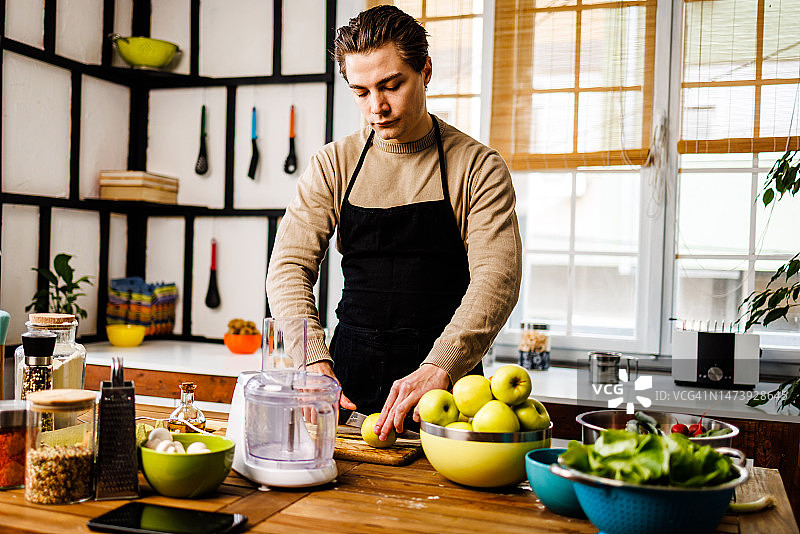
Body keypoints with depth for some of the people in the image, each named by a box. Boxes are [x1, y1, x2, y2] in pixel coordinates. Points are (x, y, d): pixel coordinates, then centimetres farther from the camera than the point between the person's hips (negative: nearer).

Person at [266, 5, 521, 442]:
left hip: (443, 386, -2)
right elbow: (289, 266, 1)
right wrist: (315, 361, -16)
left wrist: (438, 369, -27)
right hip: (347, 380, 3)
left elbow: (497, 279, -12)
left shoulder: (477, 167, -1)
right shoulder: (333, 165, 7)